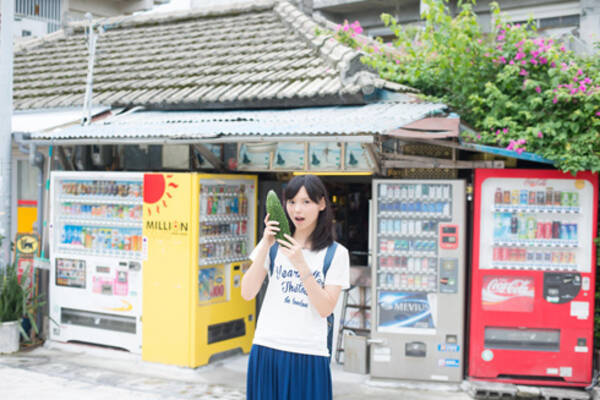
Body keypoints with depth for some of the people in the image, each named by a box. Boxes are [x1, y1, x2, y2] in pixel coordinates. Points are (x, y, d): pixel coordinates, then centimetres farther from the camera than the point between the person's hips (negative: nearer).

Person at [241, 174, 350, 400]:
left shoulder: (336, 254, 1)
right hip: (266, 350, 2)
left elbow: (325, 309, -7)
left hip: (309, 356, -2)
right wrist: (265, 245, -10)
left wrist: (301, 263, -16)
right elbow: (248, 293, -2)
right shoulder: (275, 244, 6)